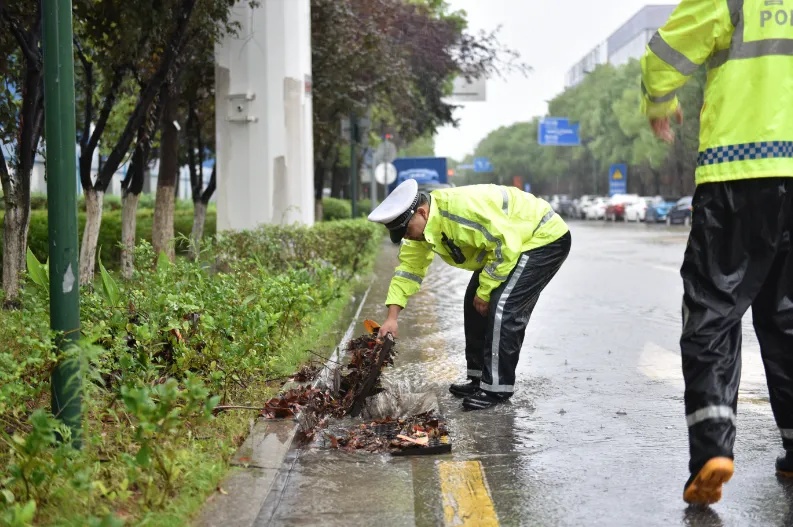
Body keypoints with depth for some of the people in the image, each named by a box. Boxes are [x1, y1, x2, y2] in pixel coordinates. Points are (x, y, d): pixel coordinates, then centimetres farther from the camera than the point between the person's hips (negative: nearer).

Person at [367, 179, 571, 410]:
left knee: (502, 307, -19)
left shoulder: (462, 207, -35)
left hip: (545, 237, -10)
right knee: (475, 303, 9)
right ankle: (479, 378, 18)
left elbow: (506, 245, -31)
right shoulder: (421, 227, -4)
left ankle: (496, 387, -10)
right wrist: (392, 317, -8)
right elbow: (409, 268, 1)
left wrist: (485, 290, -20)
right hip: (504, 240, 10)